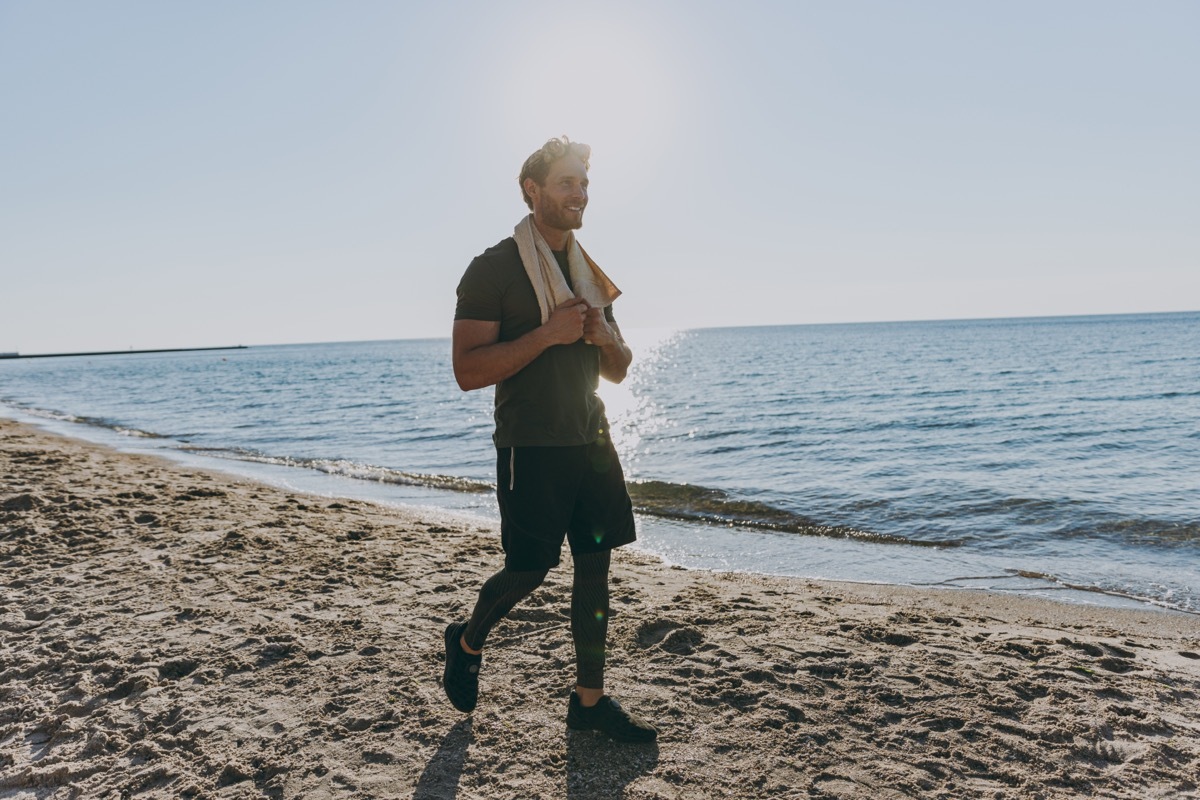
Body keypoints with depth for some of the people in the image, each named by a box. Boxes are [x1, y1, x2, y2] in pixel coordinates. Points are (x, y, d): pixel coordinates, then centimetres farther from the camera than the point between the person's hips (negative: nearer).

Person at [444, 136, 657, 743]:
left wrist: (606, 337, -5)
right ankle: (467, 642, 31)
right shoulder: (493, 269, -8)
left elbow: (617, 371, 18)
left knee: (595, 566, 6)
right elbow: (468, 371, -17)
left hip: (591, 443, 6)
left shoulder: (589, 274, 13)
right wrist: (548, 333, -22)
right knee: (529, 569, 0)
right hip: (530, 449, -6)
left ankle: (590, 700, 19)